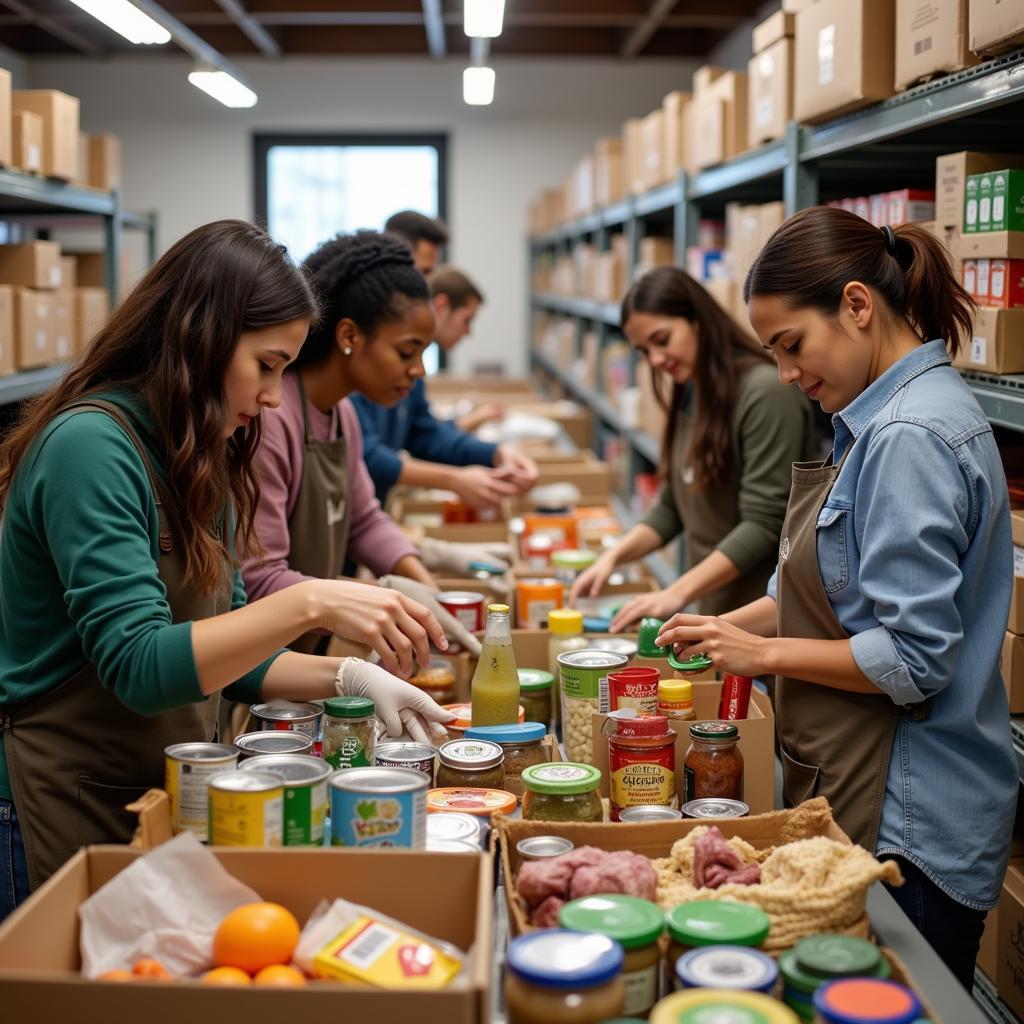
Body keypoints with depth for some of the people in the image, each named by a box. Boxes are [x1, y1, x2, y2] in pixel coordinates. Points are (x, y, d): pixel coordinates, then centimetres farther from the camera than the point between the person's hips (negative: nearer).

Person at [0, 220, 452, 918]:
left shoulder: (198, 463, 8)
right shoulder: (90, 445, -18)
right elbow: (139, 666, -26)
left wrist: (349, 677, -4)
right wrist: (309, 604, -32)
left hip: (163, 796, 8)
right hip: (69, 810, -8)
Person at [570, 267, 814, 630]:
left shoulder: (766, 392, -17)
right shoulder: (691, 396, 9)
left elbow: (763, 525, -20)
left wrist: (678, 593, -24)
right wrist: (614, 556, -2)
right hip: (712, 607, 7)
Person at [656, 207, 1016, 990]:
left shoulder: (911, 437, -21)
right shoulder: (892, 414, 10)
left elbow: (912, 660, -23)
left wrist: (765, 653, -13)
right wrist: (730, 624, 7)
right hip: (868, 796, 10)